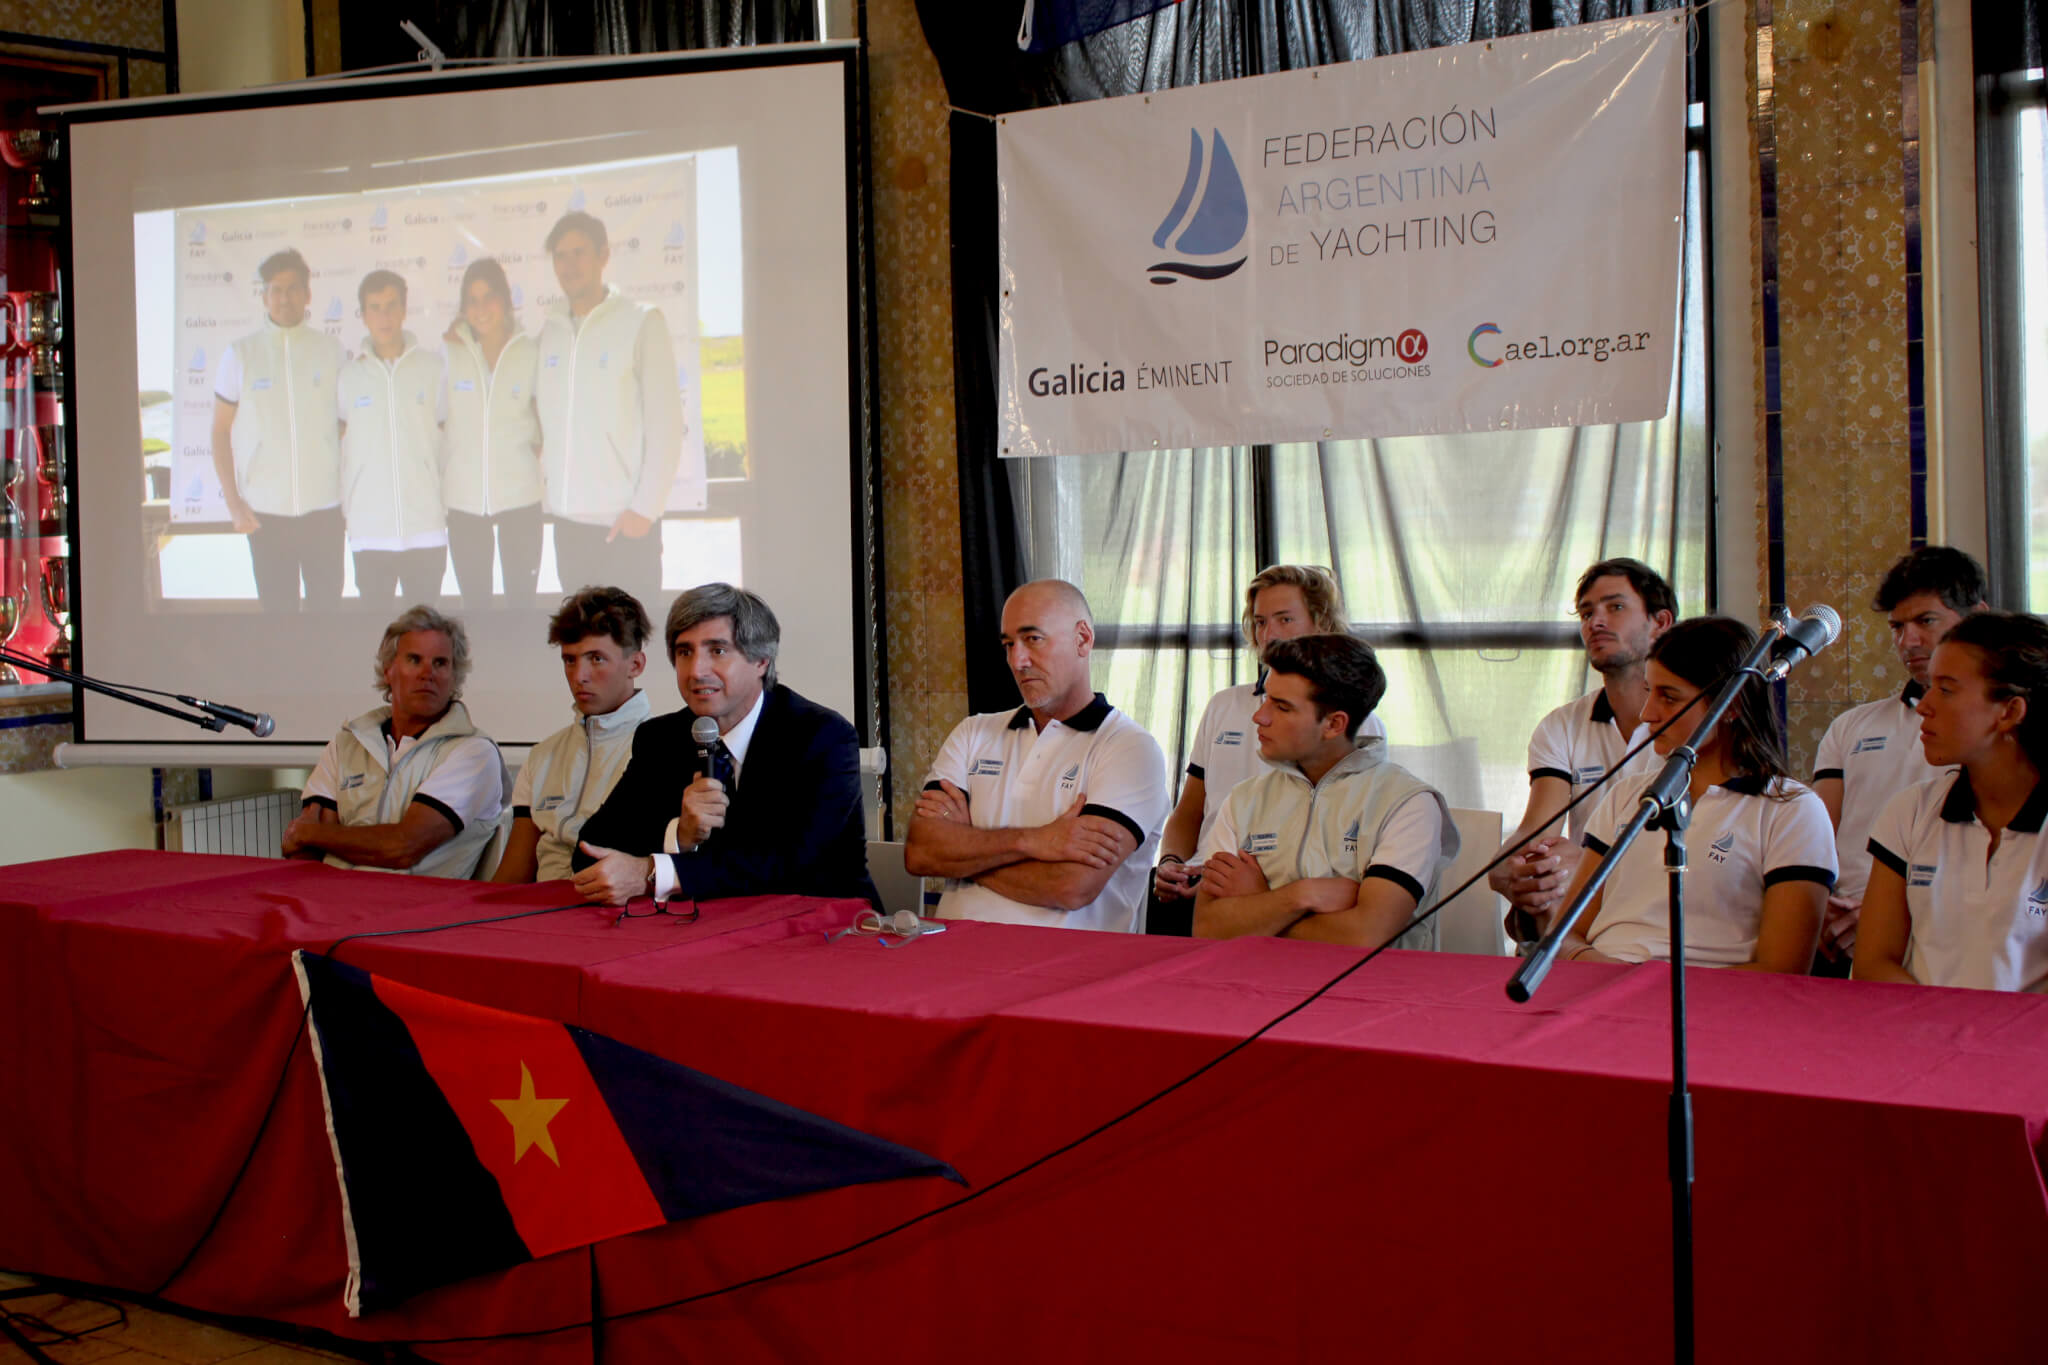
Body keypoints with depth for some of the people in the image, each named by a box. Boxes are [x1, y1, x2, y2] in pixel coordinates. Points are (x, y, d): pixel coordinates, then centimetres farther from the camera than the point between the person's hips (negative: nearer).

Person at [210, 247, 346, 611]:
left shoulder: (331, 351, 6)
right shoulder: (240, 355, 3)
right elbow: (221, 432, 6)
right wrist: (233, 501, -2)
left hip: (324, 508, 1)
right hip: (266, 511, -1)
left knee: (327, 607, 5)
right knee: (277, 611, 3)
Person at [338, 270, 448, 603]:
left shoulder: (434, 366, 5)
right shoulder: (348, 375, 7)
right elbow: (335, 441, 12)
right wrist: (342, 506, 5)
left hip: (427, 528, 0)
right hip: (369, 533, 1)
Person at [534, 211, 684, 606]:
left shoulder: (641, 322, -4)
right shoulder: (551, 329, 11)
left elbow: (665, 424, -8)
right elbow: (550, 418, 14)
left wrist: (645, 508, -12)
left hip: (625, 520, -5)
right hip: (567, 518, 5)